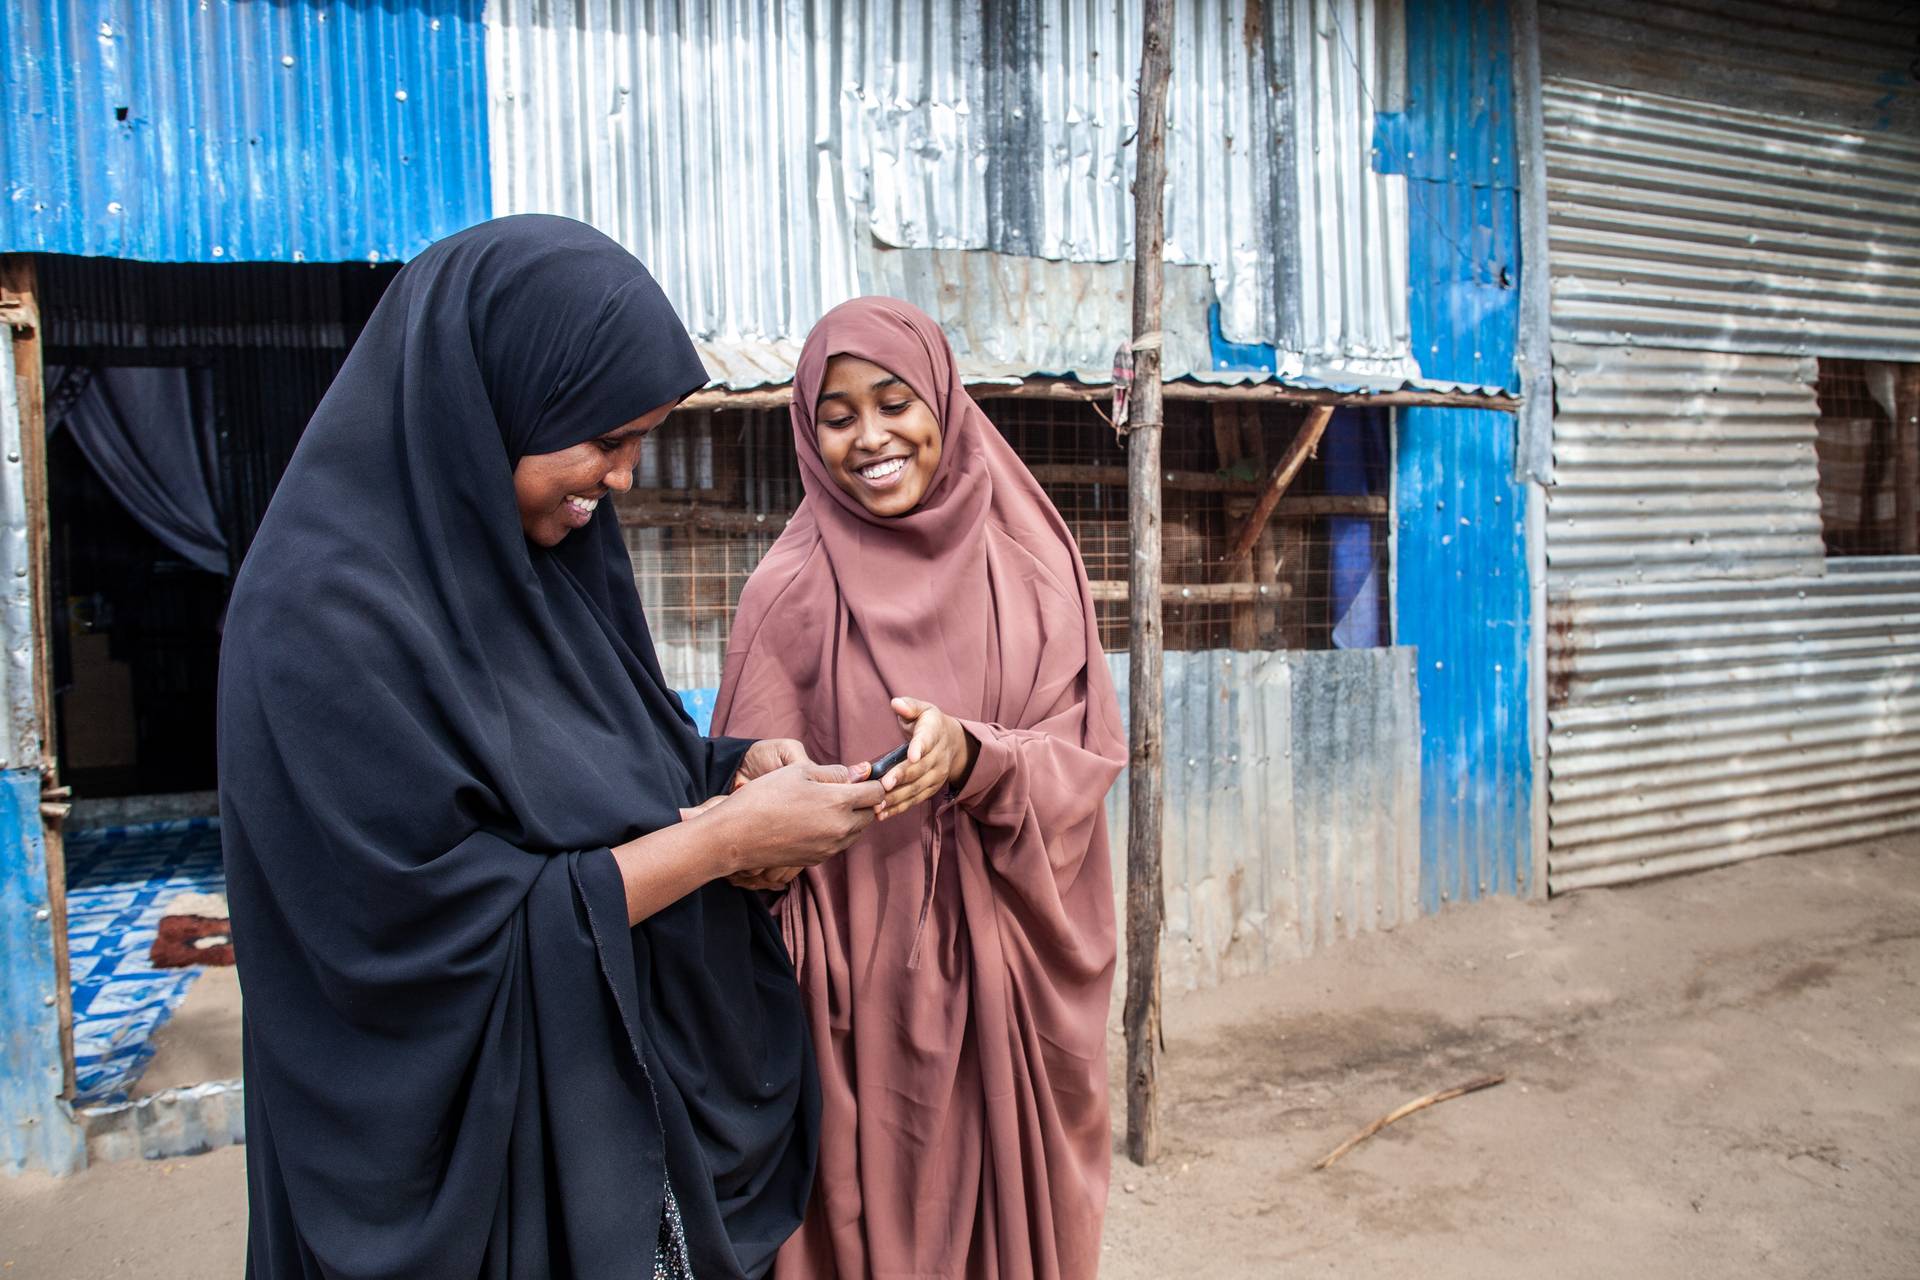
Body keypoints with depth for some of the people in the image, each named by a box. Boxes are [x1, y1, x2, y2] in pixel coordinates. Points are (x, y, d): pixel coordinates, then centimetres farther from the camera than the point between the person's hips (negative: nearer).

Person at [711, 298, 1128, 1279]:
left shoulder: (1028, 563, 0)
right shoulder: (793, 589, -6)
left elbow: (1090, 751, -5)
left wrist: (970, 755, -23)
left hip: (1010, 982, 2)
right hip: (860, 987, -2)